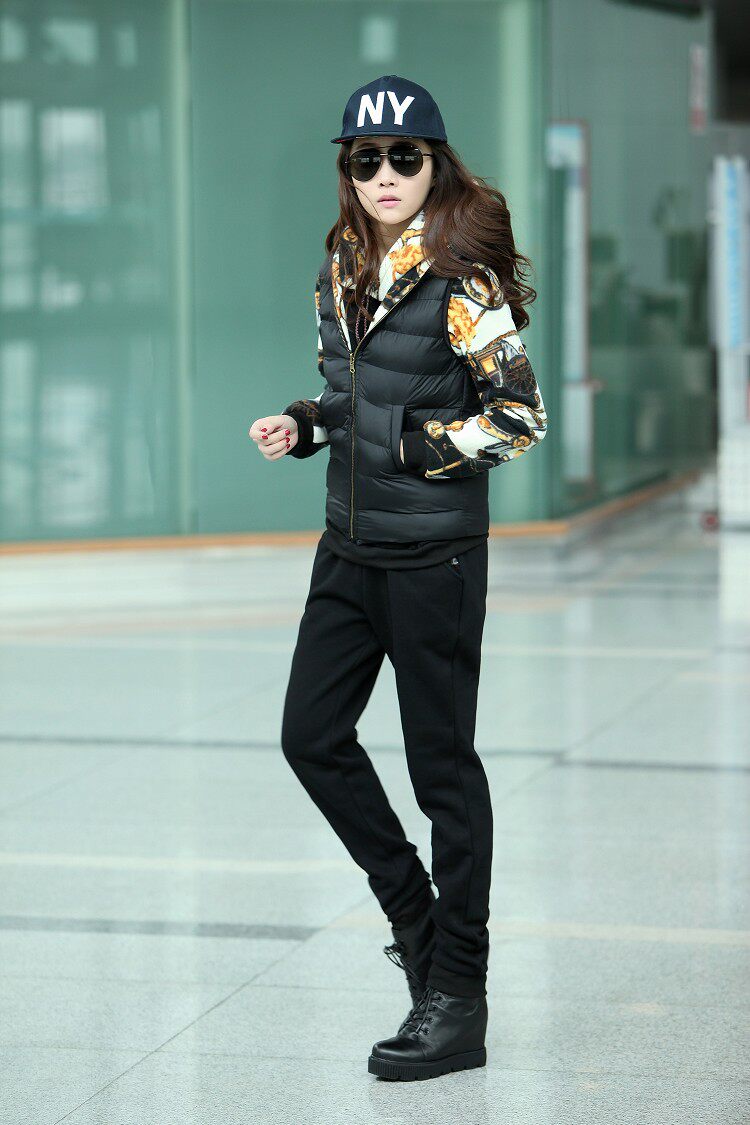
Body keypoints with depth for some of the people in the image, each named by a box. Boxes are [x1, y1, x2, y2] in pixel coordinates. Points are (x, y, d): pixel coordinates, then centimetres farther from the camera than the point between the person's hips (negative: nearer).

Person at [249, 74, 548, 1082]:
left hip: (433, 553, -8)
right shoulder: (342, 269, 9)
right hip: (351, 546, 8)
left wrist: (420, 446, -18)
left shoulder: (461, 280, -13)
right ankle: (415, 914, 29)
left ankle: (457, 997, 7)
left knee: (441, 763, -2)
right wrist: (302, 425, 3)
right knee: (311, 736, 11)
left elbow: (522, 417, -14)